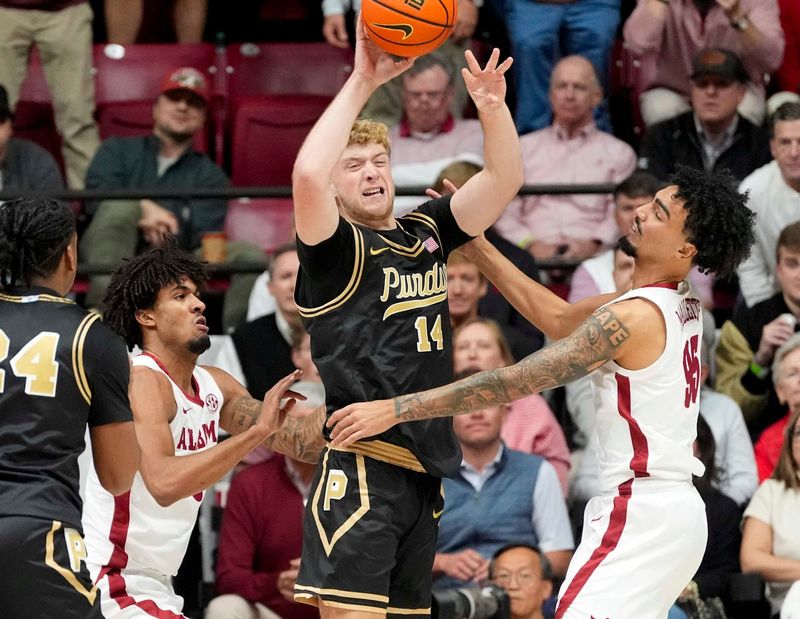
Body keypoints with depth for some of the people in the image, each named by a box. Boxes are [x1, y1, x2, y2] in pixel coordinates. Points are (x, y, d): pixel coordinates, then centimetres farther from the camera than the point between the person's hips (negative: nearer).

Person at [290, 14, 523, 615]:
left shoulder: (427, 233, 14)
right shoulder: (334, 249, -5)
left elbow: (504, 179, 9)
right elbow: (308, 174, -24)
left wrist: (492, 106, -9)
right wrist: (362, 82, -22)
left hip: (426, 470, 7)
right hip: (362, 469, -7)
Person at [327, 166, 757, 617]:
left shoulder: (635, 316, -16)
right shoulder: (682, 306, 12)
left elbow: (513, 382, -17)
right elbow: (559, 318, 18)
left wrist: (396, 409, -17)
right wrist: (475, 242, 17)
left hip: (640, 510, -10)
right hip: (678, 508, 10)